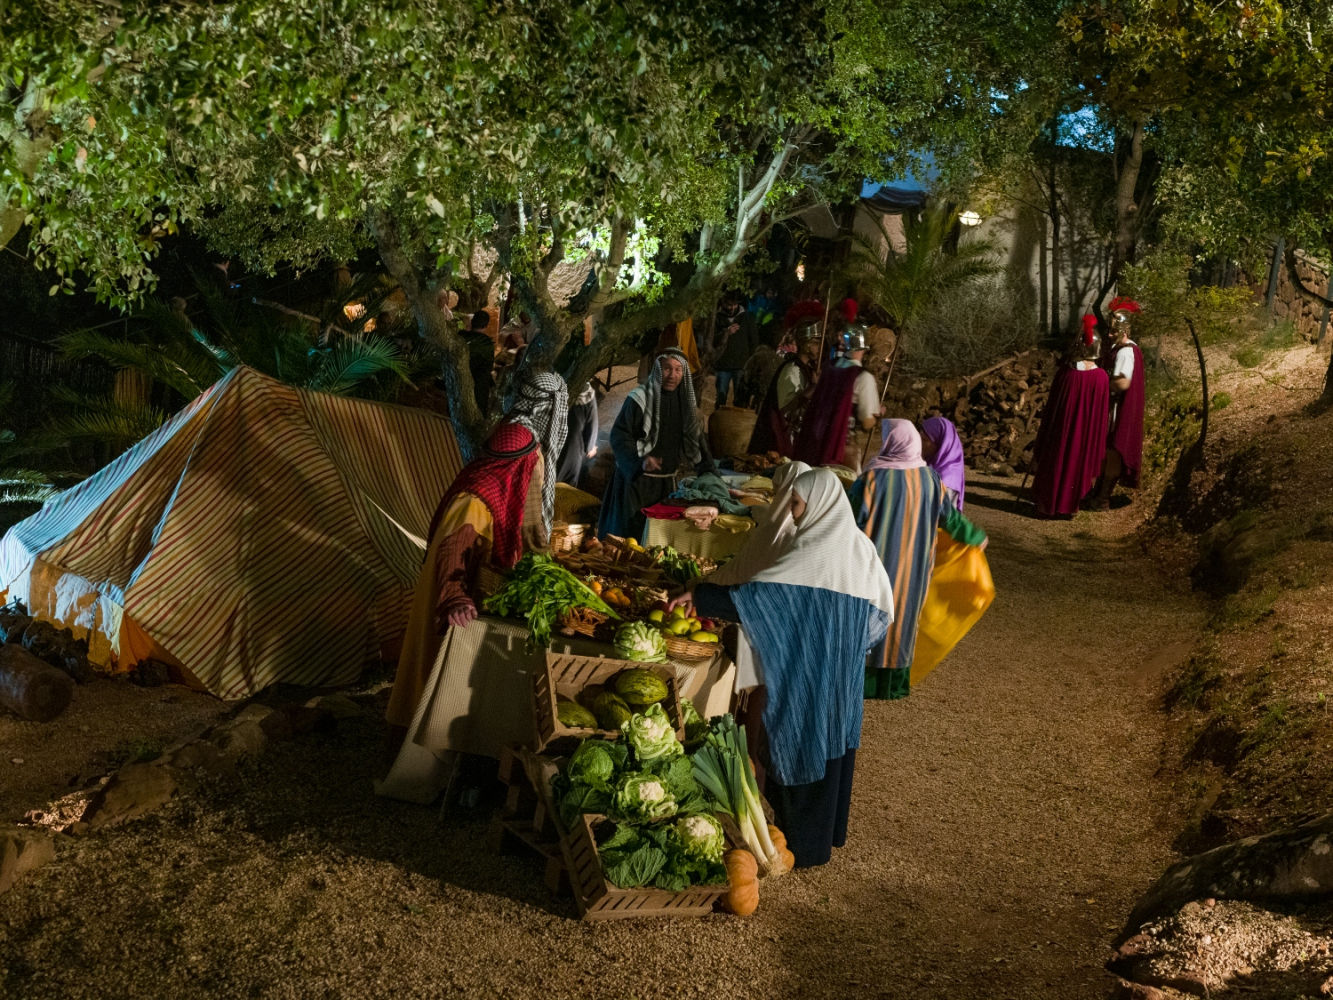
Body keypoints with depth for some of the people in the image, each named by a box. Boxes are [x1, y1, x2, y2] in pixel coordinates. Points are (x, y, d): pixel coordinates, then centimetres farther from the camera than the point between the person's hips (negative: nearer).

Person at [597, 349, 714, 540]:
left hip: (667, 481, 6)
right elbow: (619, 435, -16)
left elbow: (696, 437, 14)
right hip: (637, 480, -6)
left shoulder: (685, 402, 6)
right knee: (631, 532, -1)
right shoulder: (639, 399, -12)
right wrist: (640, 460, -30)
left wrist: (708, 473, 7)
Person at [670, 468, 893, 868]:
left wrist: (699, 595, -25)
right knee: (831, 744, 20)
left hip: (808, 676, -9)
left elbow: (758, 592, -30)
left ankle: (805, 846, 15)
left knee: (799, 748, 4)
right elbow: (881, 609, 10)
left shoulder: (815, 551, -23)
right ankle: (827, 832, 35)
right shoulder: (858, 546, 4)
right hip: (843, 676, 9)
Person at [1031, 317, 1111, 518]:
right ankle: (1070, 505, 21)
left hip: (1062, 427, -1)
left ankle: (1048, 505, 19)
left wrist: (1044, 425, 6)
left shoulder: (1066, 371, -15)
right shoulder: (1101, 377, -11)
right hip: (1086, 432, 1)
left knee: (1056, 462, 12)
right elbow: (1103, 411, -2)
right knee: (1078, 464, 16)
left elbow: (1052, 402, -7)